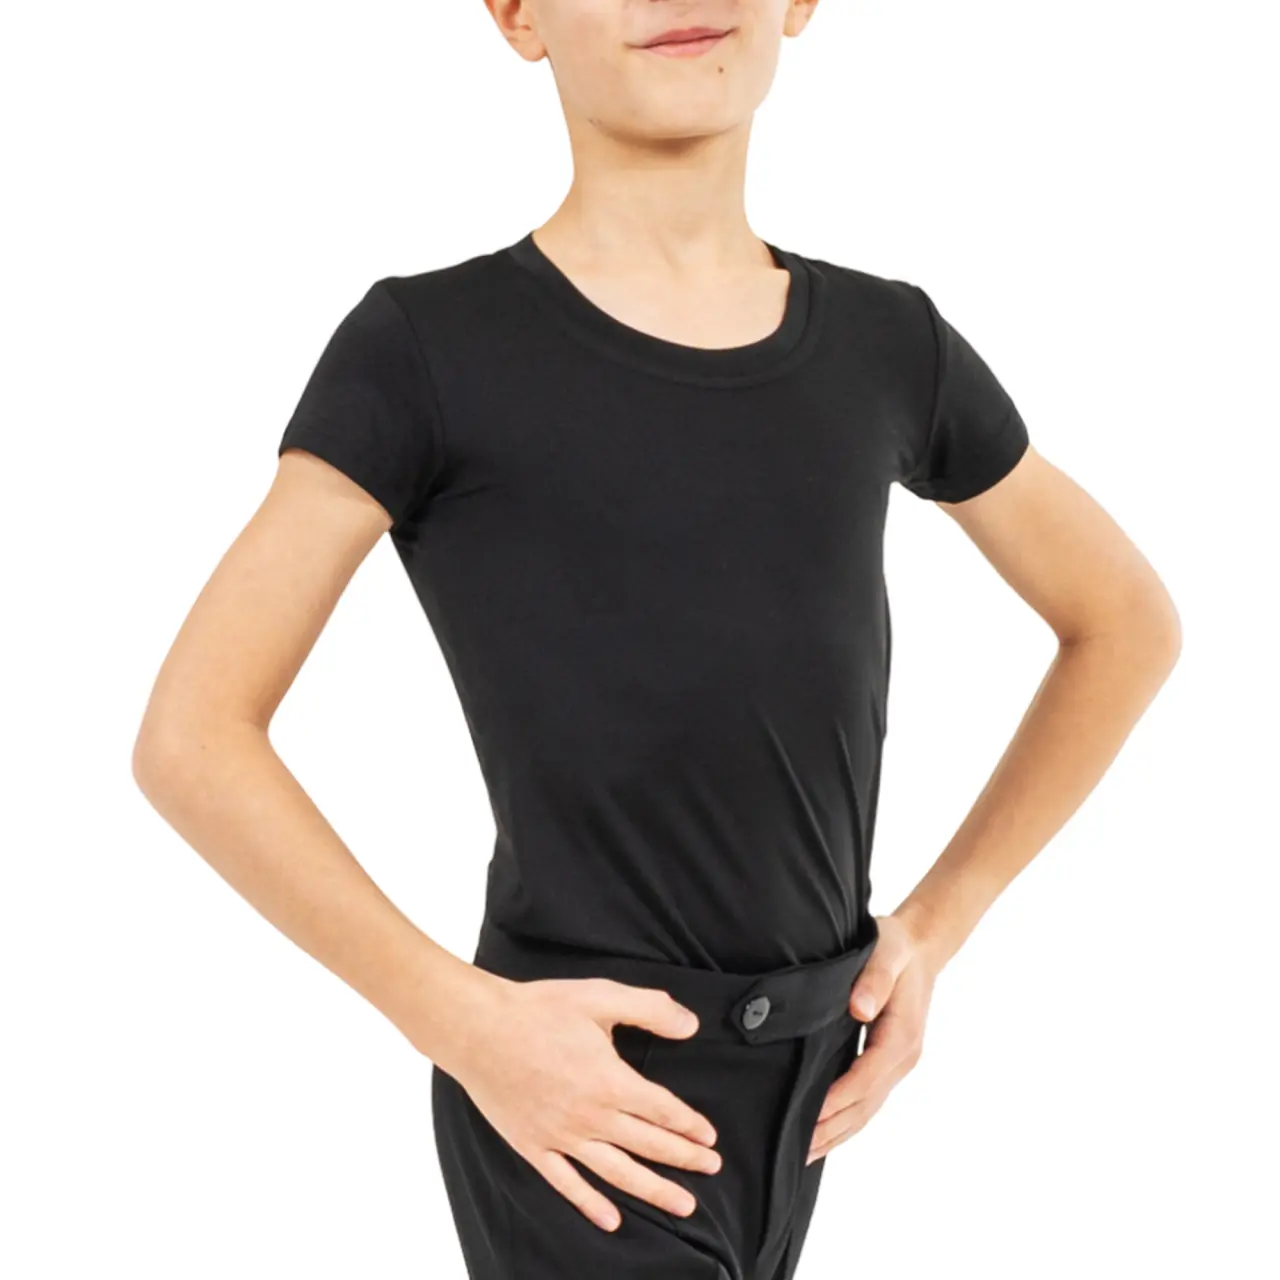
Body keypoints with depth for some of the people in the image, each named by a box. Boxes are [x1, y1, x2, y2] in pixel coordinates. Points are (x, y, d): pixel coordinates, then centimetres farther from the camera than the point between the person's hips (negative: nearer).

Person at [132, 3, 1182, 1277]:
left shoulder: (887, 346, 4)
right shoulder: (426, 348, -10)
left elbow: (1128, 622, 16)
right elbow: (188, 739, -11)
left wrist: (937, 924, 8)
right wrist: (468, 1024, -14)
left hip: (799, 1079, 5)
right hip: (585, 1101, -5)